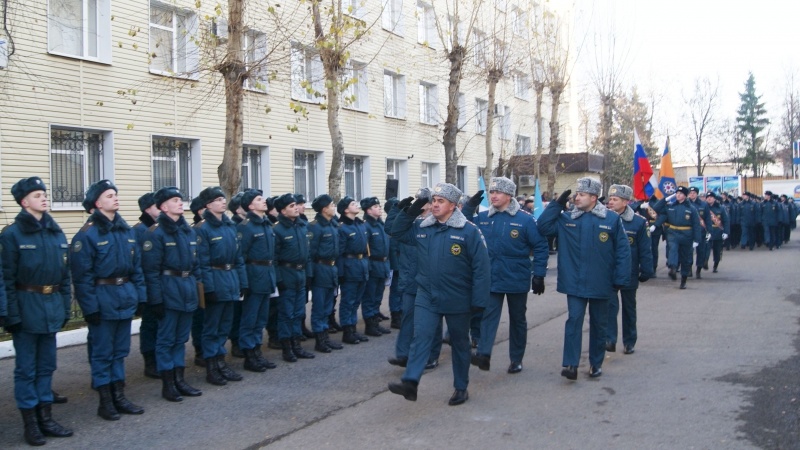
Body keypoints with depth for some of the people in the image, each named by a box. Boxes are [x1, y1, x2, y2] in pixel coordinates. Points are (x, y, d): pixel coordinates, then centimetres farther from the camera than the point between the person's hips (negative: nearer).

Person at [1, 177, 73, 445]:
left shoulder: (56, 233, 8)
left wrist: (65, 307, 9)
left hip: (51, 305, 6)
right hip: (26, 305, -6)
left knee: (47, 365, 13)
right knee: (26, 368, 3)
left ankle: (46, 418, 22)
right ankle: (30, 423, 12)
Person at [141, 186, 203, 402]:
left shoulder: (189, 231, 11)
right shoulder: (155, 233, -11)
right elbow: (151, 270, -14)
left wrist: (198, 290, 12)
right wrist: (156, 299, -17)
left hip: (188, 289, 7)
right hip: (168, 289, -7)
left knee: (181, 338, 14)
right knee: (166, 339, 3)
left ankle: (179, 379, 23)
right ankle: (167, 384, 11)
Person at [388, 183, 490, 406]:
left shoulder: (469, 231, -12)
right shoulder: (421, 227, 2)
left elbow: (481, 267, -12)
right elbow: (396, 232, 14)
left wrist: (479, 301, -14)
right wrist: (410, 212, -2)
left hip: (458, 300, -3)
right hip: (427, 297, 3)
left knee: (459, 343, 11)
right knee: (421, 337, -10)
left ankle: (461, 388, 24)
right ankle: (410, 382, -18)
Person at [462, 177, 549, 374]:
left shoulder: (525, 219, -10)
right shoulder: (483, 218, 1)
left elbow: (540, 246, -8)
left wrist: (539, 274, -11)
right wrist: (469, 207, -8)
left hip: (517, 280, -2)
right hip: (491, 278, 2)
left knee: (517, 319, 11)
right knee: (488, 316, -10)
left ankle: (516, 359, 23)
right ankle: (483, 354, -19)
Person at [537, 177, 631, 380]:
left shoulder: (611, 219, -6)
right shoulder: (566, 218, 1)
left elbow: (623, 250, -3)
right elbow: (543, 227, -6)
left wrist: (620, 279, -5)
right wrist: (557, 204, -10)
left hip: (600, 284, 0)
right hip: (574, 283, 0)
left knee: (598, 324, 13)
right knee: (574, 320, -7)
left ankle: (596, 363, 27)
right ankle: (570, 364, -5)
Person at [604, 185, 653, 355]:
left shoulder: (639, 222, -8)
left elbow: (645, 250, -4)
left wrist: (646, 271, -5)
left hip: (629, 275, 0)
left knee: (629, 309, 13)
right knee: (610, 305, -10)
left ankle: (629, 342, 24)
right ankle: (609, 339, -7)